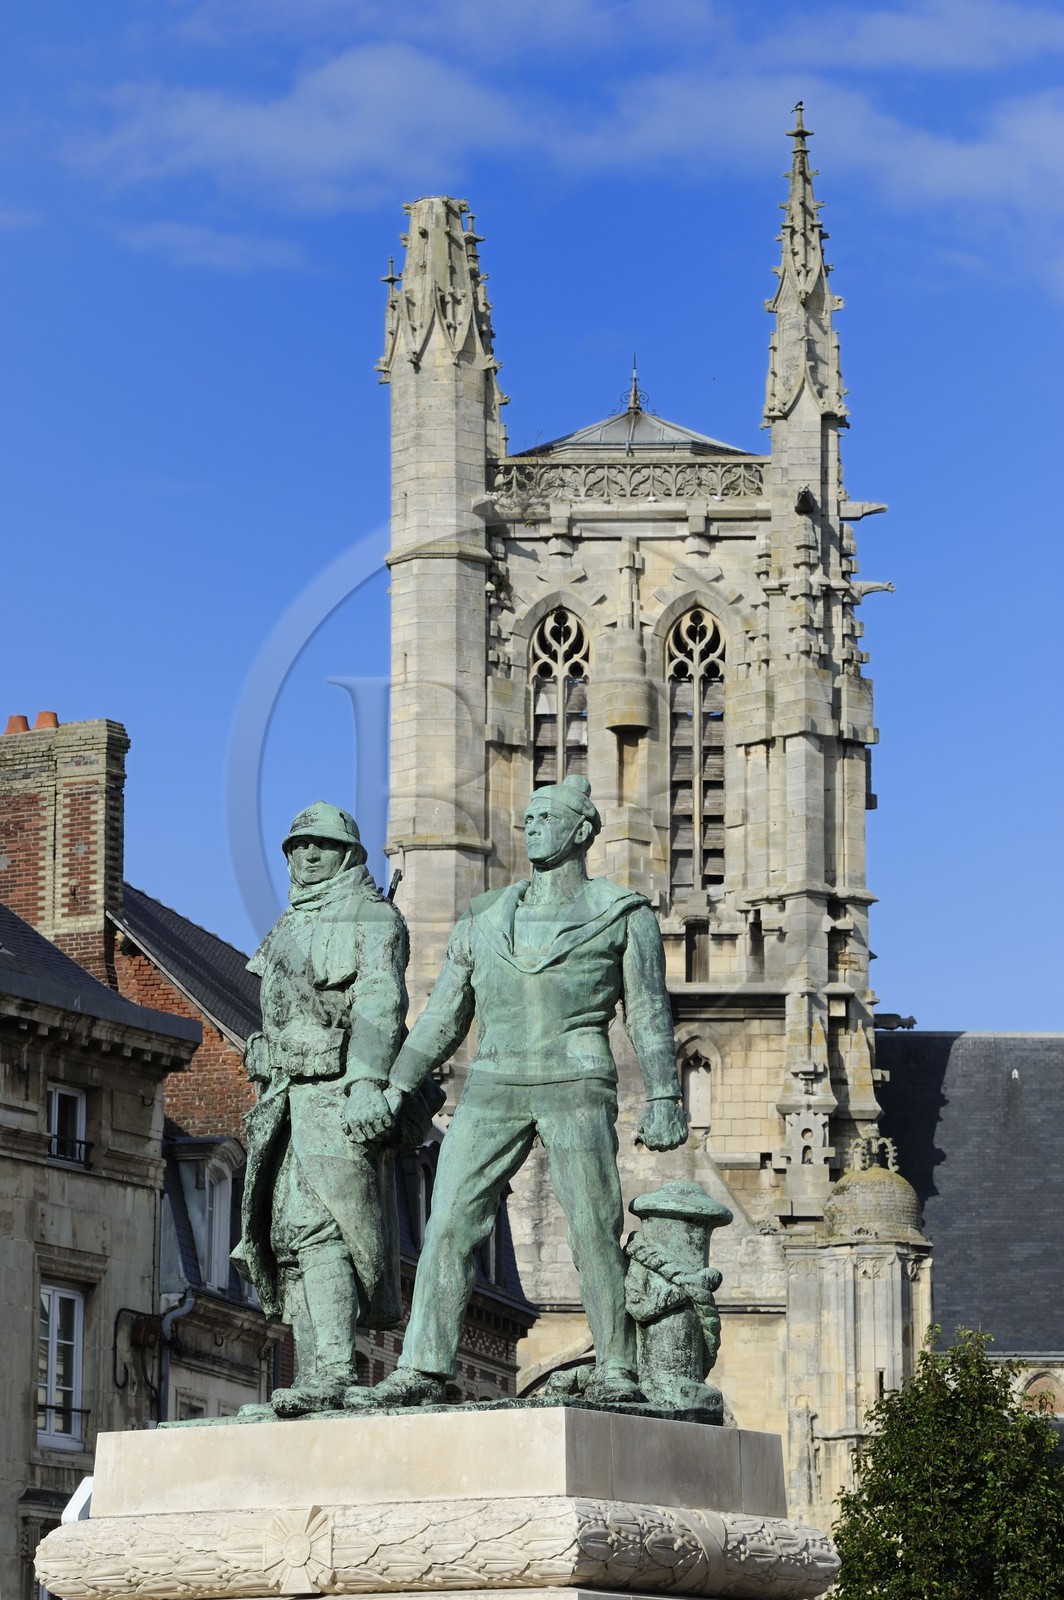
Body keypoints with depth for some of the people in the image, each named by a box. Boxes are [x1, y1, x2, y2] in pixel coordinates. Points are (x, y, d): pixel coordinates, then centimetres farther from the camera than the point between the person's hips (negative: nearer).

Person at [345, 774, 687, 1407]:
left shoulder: (623, 914, 8)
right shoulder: (485, 919, 19)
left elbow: (650, 1014, 4)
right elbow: (443, 1018, 20)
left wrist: (663, 1098, -7)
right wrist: (393, 1089, 12)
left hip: (575, 1085, -4)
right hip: (493, 1087, 4)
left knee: (595, 1230, -11)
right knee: (450, 1224, -6)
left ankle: (616, 1371, -5)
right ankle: (423, 1370, -8)